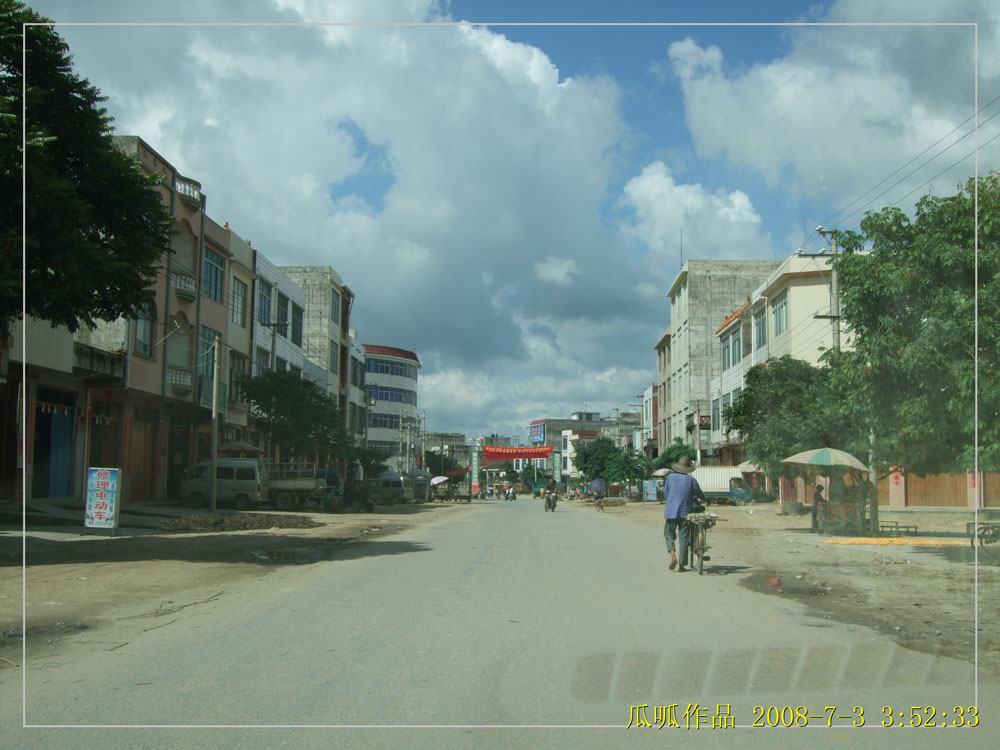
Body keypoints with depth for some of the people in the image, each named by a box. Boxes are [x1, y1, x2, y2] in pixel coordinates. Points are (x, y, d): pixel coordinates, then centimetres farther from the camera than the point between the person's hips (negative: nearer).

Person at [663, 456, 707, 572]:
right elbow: (699, 494, 8)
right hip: (685, 512, 0)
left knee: (669, 535, 12)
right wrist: (706, 500, 28)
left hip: (670, 512, 0)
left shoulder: (670, 477, 0)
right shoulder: (691, 479, -3)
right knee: (684, 538, 5)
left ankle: (673, 555, -13)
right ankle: (681, 565, 6)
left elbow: (665, 494, 6)